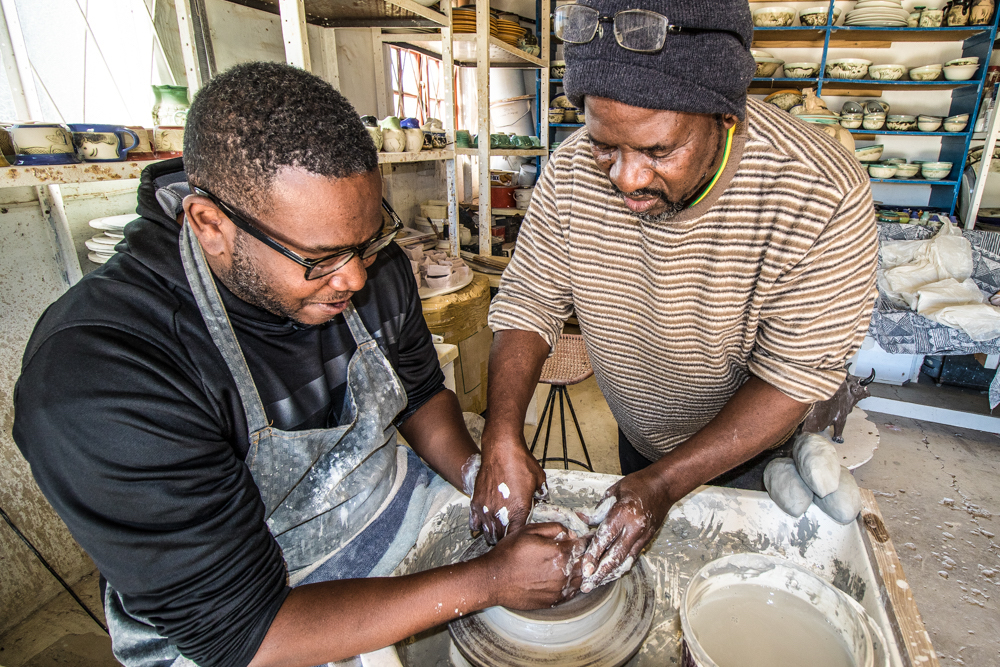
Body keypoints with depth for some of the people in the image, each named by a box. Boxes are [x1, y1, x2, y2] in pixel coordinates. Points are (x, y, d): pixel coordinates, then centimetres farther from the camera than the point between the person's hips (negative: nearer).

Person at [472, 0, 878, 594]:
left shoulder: (823, 200, -33)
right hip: (639, 437, 4)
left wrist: (666, 483, -34)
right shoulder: (575, 169, -23)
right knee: (634, 562, 30)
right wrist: (503, 438, -29)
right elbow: (530, 301, -17)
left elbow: (794, 379, -27)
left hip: (750, 453, -3)